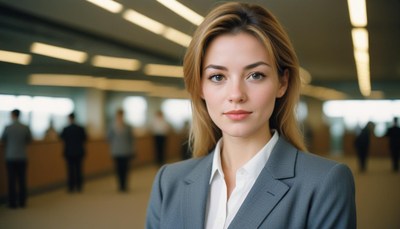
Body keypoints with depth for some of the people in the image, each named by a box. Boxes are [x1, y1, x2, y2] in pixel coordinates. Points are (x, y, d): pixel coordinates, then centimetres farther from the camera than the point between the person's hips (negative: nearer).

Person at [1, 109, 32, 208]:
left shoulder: (8, 128, -11)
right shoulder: (26, 128, -6)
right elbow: (29, 140, 9)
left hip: (10, 158, -2)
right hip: (22, 157, 2)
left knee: (12, 180, 4)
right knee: (22, 180, 8)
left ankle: (13, 203, 6)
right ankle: (22, 202, 12)